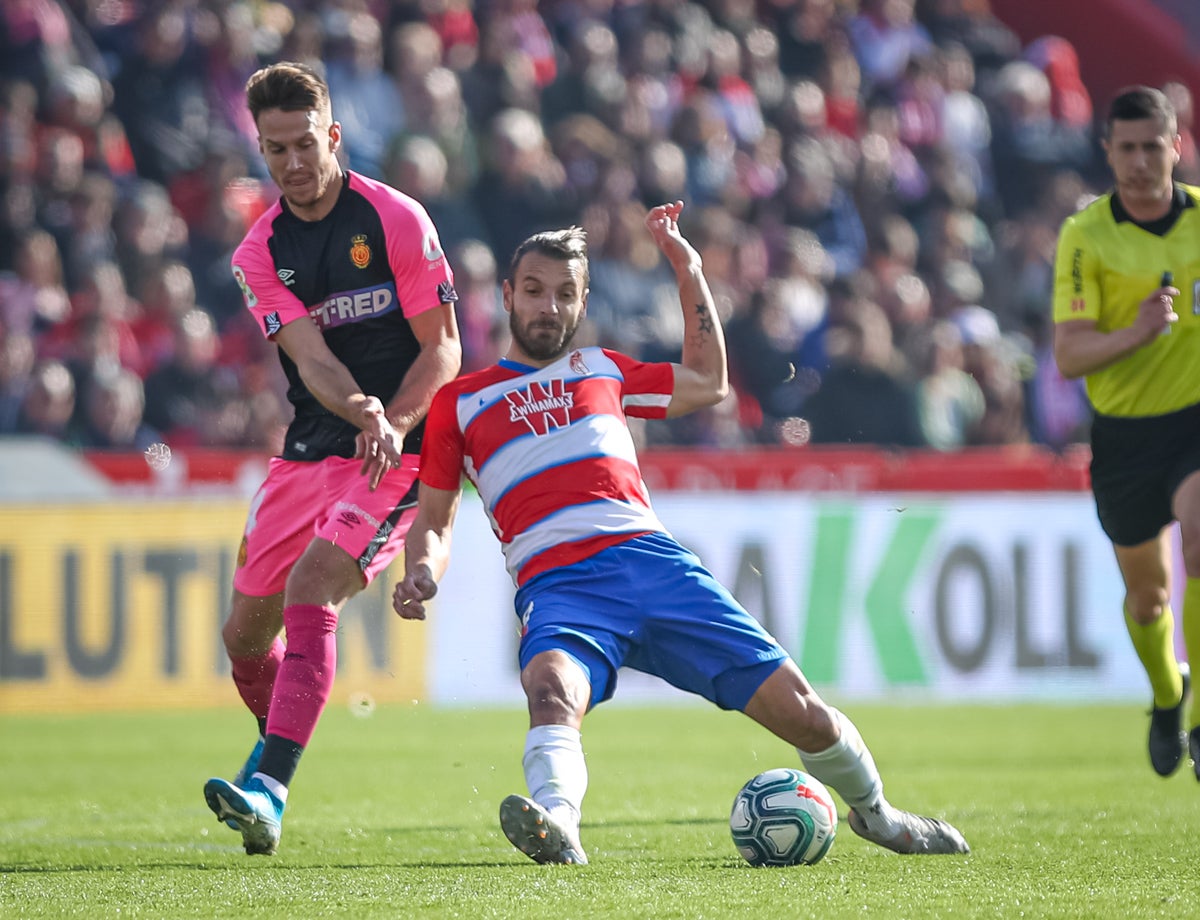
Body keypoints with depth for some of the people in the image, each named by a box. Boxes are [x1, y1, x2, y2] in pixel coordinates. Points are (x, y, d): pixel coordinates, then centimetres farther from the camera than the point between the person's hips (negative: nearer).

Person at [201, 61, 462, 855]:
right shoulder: (260, 253, 3)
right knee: (246, 631, 8)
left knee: (310, 592, -24)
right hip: (310, 452, 5)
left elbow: (444, 350, -7)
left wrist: (394, 424, -24)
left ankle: (270, 791, -30)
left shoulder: (396, 219, -7)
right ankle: (277, 749, 38)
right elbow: (310, 358, -11)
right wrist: (361, 407, -33)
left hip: (397, 454, -5)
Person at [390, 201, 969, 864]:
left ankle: (874, 813, 22)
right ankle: (554, 821, -64)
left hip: (651, 561, 3)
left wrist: (688, 271, 33)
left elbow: (708, 385, 38)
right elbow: (434, 519, 20)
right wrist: (421, 573, -2)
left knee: (797, 708, -4)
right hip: (558, 584, -3)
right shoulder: (460, 401, 18)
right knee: (553, 691, -39)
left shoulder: (601, 369, 25)